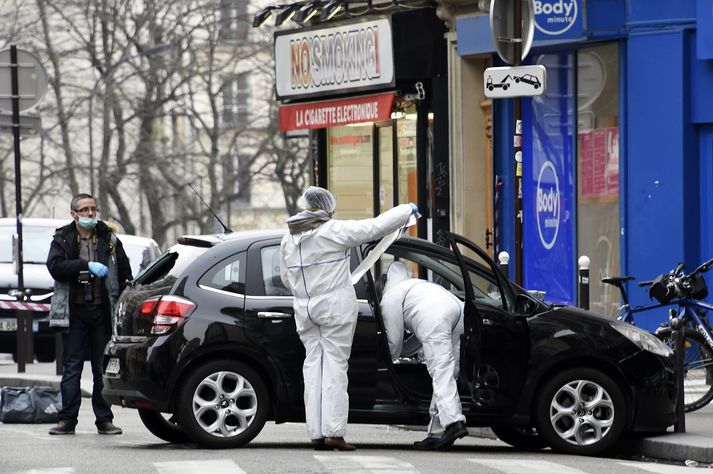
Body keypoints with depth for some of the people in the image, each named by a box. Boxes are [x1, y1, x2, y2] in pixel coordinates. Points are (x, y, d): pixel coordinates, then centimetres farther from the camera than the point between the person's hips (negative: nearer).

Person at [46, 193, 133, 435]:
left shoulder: (109, 239, 10)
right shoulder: (63, 240, 6)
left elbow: (125, 274, 10)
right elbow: (55, 266, -12)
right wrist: (87, 265, -22)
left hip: (102, 310, 1)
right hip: (74, 311, -1)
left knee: (104, 368, 3)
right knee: (71, 367, 0)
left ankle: (104, 420, 7)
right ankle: (67, 420, 3)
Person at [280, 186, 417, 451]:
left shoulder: (289, 239, 8)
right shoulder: (335, 231, -10)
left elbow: (286, 277, 17)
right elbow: (375, 228, -8)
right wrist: (407, 210, 6)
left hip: (304, 310, 6)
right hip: (335, 307, -6)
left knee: (313, 365, 7)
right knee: (334, 365, -5)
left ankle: (316, 433, 2)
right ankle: (334, 432, -10)